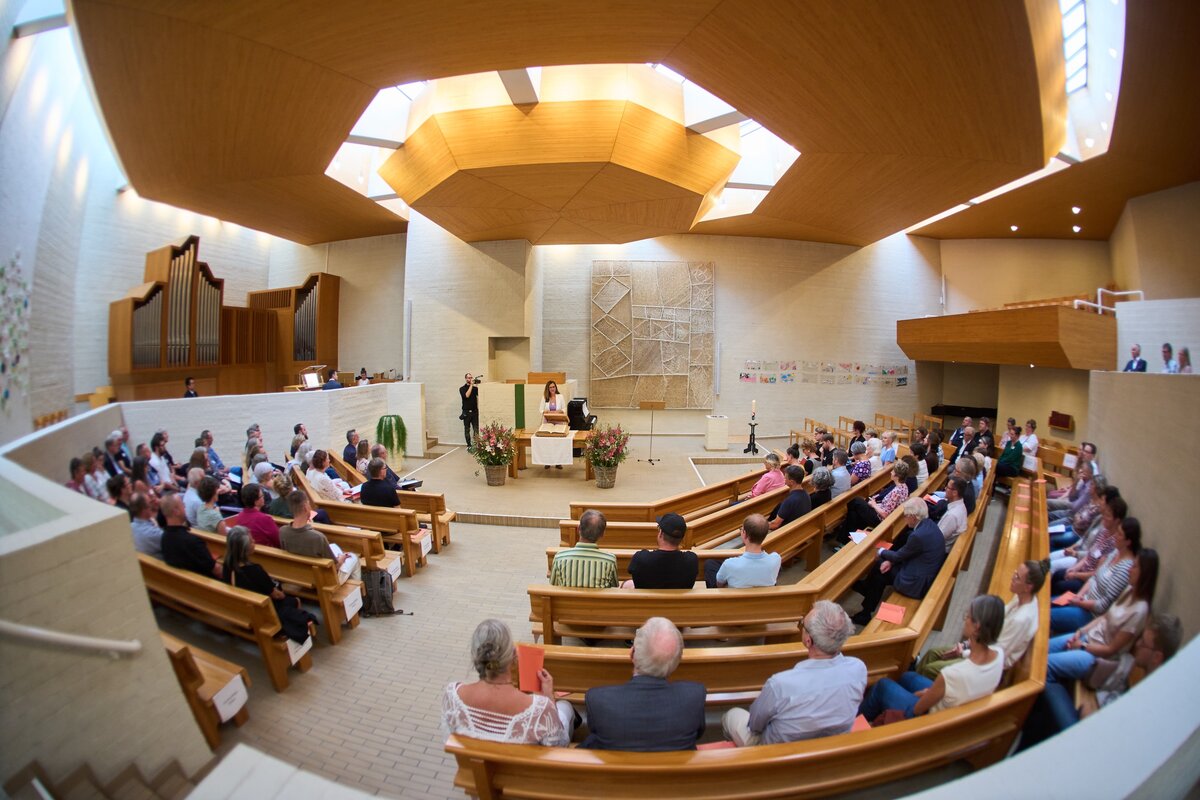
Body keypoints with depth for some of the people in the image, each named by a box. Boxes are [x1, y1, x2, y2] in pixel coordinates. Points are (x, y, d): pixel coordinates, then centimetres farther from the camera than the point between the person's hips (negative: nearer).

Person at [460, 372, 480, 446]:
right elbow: (467, 395, -15)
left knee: (476, 429, -6)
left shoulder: (475, 388, 9)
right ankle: (469, 445, 9)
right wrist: (471, 385, -14)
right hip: (466, 412, -1)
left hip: (475, 411, 1)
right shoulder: (462, 388, 3)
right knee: (467, 429, 2)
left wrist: (478, 385, -16)